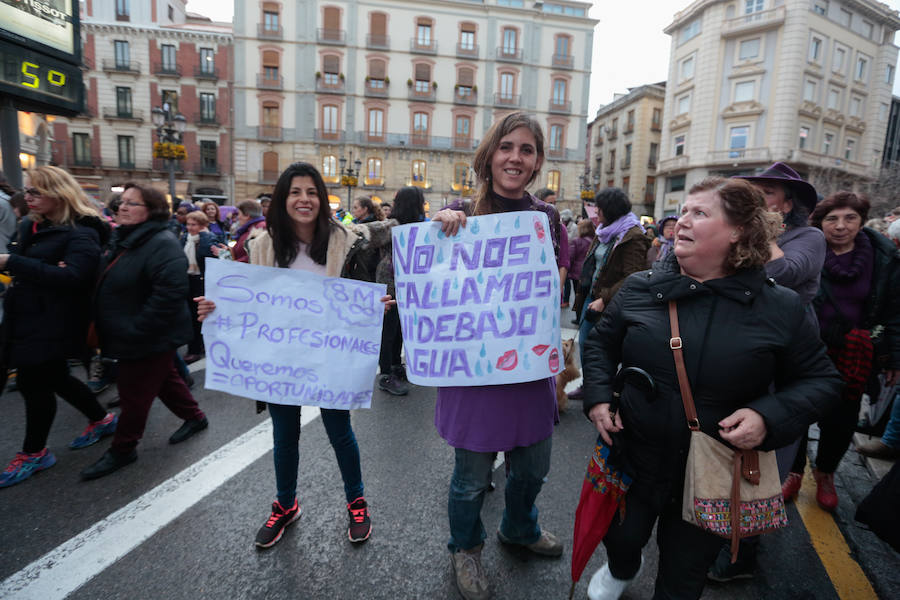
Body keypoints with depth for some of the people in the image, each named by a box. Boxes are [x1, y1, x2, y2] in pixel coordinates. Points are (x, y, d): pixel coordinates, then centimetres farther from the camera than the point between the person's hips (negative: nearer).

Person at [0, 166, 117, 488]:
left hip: (53, 323, -9)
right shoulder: (31, 226, 12)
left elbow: (73, 276, -27)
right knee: (54, 378, 18)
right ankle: (102, 419, 36)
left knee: (35, 383, 1)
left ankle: (33, 453, 19)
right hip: (28, 318, 9)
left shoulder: (81, 233, -15)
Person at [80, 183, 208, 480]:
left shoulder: (162, 244, -23)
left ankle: (122, 449, 23)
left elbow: (170, 292, -32)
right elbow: (105, 282, 22)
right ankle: (195, 417, 38)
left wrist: (135, 330, -27)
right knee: (164, 379, 21)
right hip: (126, 335, 9)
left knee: (134, 392, 5)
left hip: (149, 340, -9)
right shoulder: (121, 238, 9)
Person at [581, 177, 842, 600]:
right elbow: (601, 342, 5)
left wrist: (769, 416, -20)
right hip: (633, 458, 2)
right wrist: (597, 397, -9)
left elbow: (820, 381, -1)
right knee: (619, 536, 24)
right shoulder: (640, 288, -6)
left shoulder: (780, 308, -10)